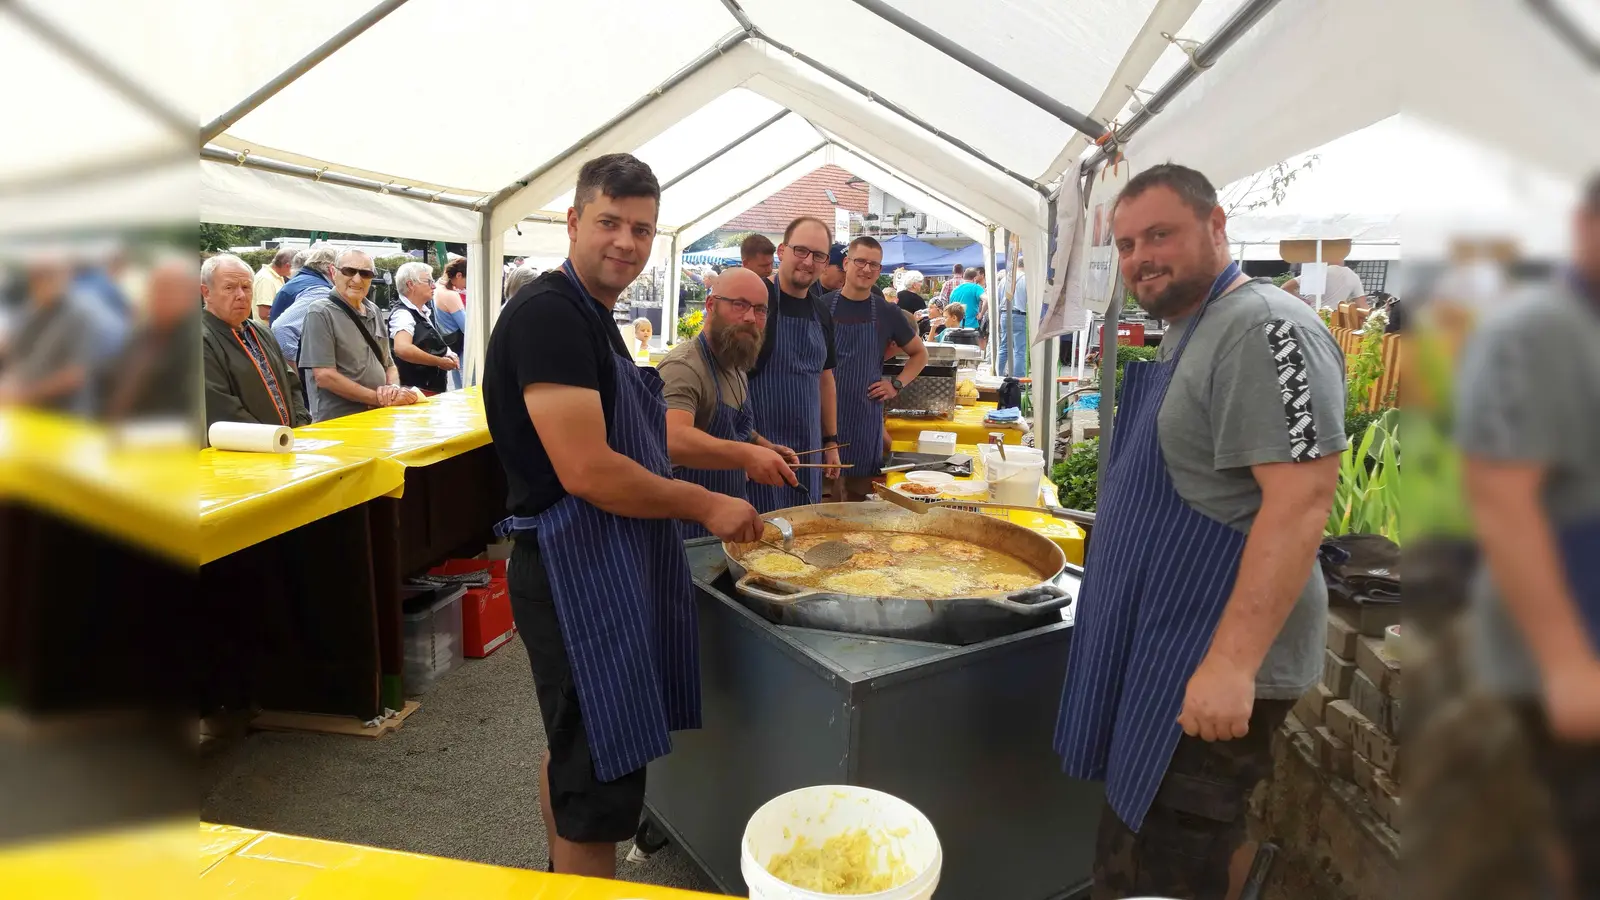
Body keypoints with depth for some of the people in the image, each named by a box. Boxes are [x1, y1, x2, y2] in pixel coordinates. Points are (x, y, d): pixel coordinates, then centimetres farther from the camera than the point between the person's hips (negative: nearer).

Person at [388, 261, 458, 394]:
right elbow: (402, 349, -35)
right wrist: (440, 362, -23)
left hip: (433, 387, 9)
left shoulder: (426, 311, 10)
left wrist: (448, 354, 3)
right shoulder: (403, 314, -17)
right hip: (415, 391, -9)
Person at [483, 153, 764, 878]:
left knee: (575, 750, 24)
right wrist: (706, 505, -15)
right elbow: (586, 471, -26)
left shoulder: (592, 315, 13)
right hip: (576, 570, -11)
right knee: (600, 784, -1)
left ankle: (559, 881, 43)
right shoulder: (546, 313, -18)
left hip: (604, 563, 11)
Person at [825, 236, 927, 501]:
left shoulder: (887, 313, 4)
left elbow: (919, 354, 16)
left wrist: (897, 384, 3)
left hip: (866, 414, 1)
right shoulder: (823, 306, 1)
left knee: (858, 495, 6)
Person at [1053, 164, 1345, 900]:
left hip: (1215, 659, -10)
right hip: (1160, 644, 10)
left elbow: (1301, 500, -26)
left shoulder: (1264, 330, -19)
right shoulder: (1187, 331, 12)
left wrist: (1232, 661, -29)